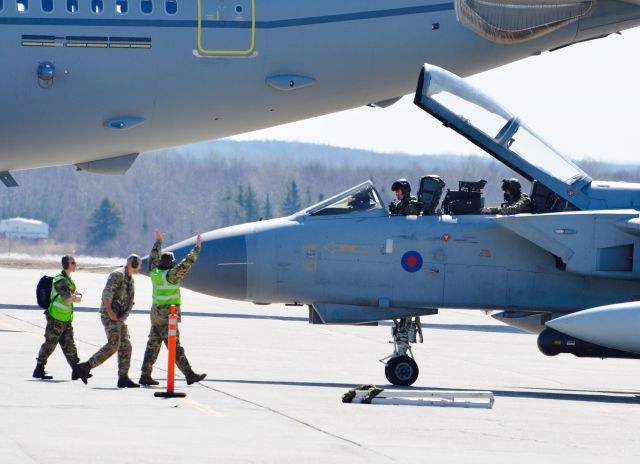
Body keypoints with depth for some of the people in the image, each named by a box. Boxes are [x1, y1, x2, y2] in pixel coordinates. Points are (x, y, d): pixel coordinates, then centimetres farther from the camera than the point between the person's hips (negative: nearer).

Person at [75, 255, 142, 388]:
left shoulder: (130, 280, 19)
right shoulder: (117, 274, -10)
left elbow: (130, 302, 18)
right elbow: (106, 293, -20)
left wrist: (125, 314, -1)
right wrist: (110, 313, -21)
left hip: (120, 318, 9)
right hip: (109, 316, -9)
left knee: (125, 347, 4)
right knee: (113, 344, -19)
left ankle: (123, 378, 4)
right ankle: (86, 367, -17)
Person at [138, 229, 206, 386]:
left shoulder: (155, 272, 6)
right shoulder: (171, 275, -15)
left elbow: (154, 257, 24)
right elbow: (186, 264, -19)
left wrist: (158, 241, 37)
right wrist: (197, 247, -12)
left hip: (156, 313, 8)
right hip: (167, 315, -8)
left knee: (153, 345, 11)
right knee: (175, 347, -10)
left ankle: (145, 376, 13)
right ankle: (189, 375, -11)